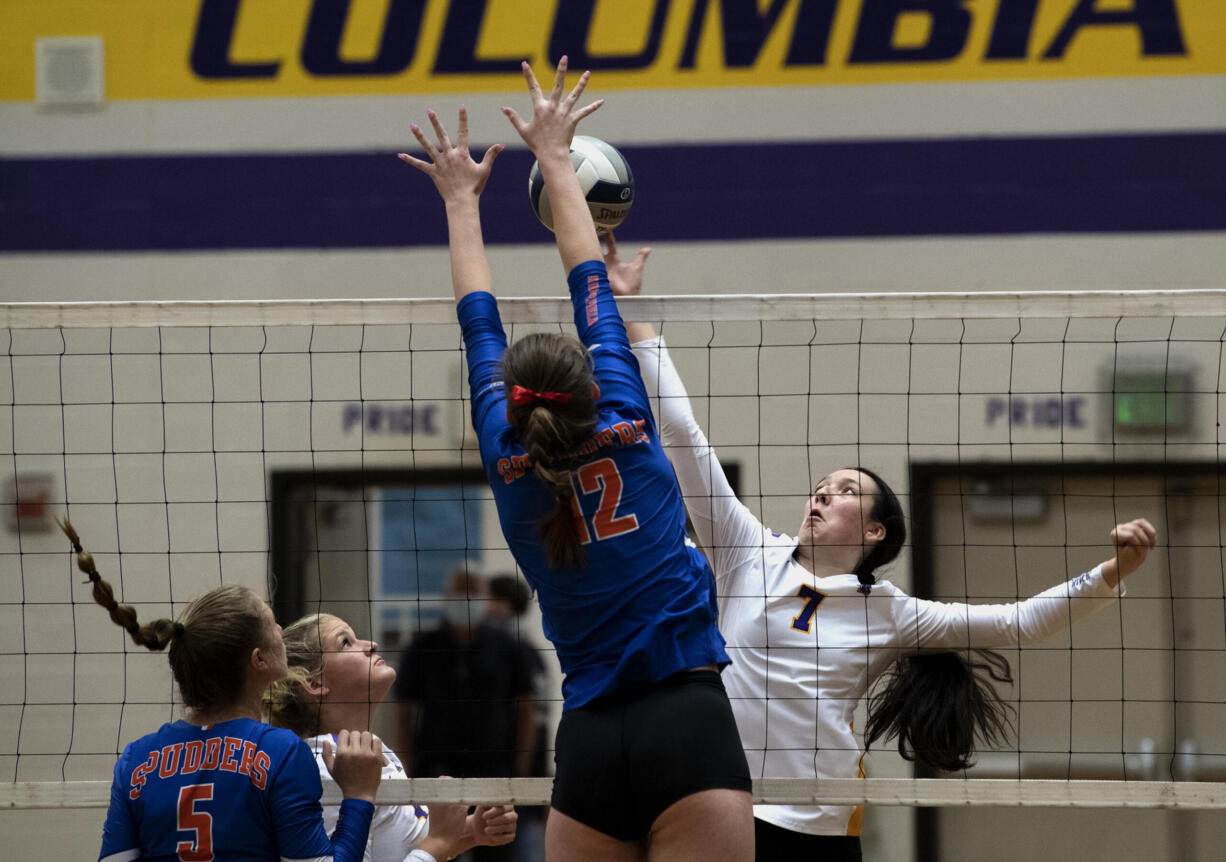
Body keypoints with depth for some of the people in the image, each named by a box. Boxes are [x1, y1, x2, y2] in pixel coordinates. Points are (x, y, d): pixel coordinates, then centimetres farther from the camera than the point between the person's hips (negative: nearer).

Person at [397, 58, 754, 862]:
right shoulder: (626, 431, 2)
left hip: (590, 743, 2)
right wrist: (555, 159, 25)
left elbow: (480, 322, 20)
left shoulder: (511, 465, 5)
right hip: (692, 728, -2)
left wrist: (462, 199, 32)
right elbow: (590, 282, 14)